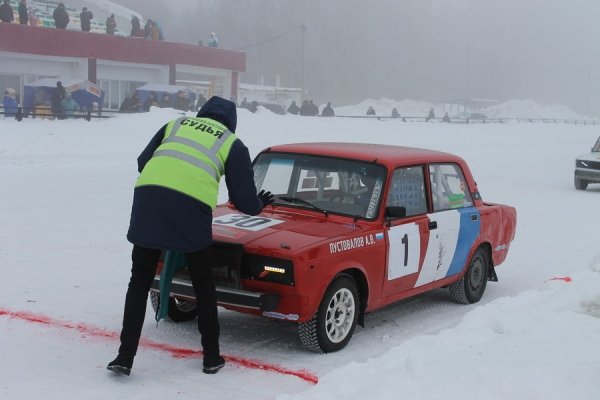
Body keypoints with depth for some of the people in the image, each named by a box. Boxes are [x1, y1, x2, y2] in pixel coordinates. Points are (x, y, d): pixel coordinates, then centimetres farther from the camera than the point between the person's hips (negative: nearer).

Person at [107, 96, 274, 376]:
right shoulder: (232, 144, 21)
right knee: (203, 282, 18)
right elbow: (245, 201, 19)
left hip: (148, 195, 2)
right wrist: (260, 205, 41)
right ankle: (212, 357, 26)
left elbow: (143, 161, 28)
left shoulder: (176, 125, 30)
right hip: (191, 206, -2)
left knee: (140, 280, 15)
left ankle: (125, 356, 13)